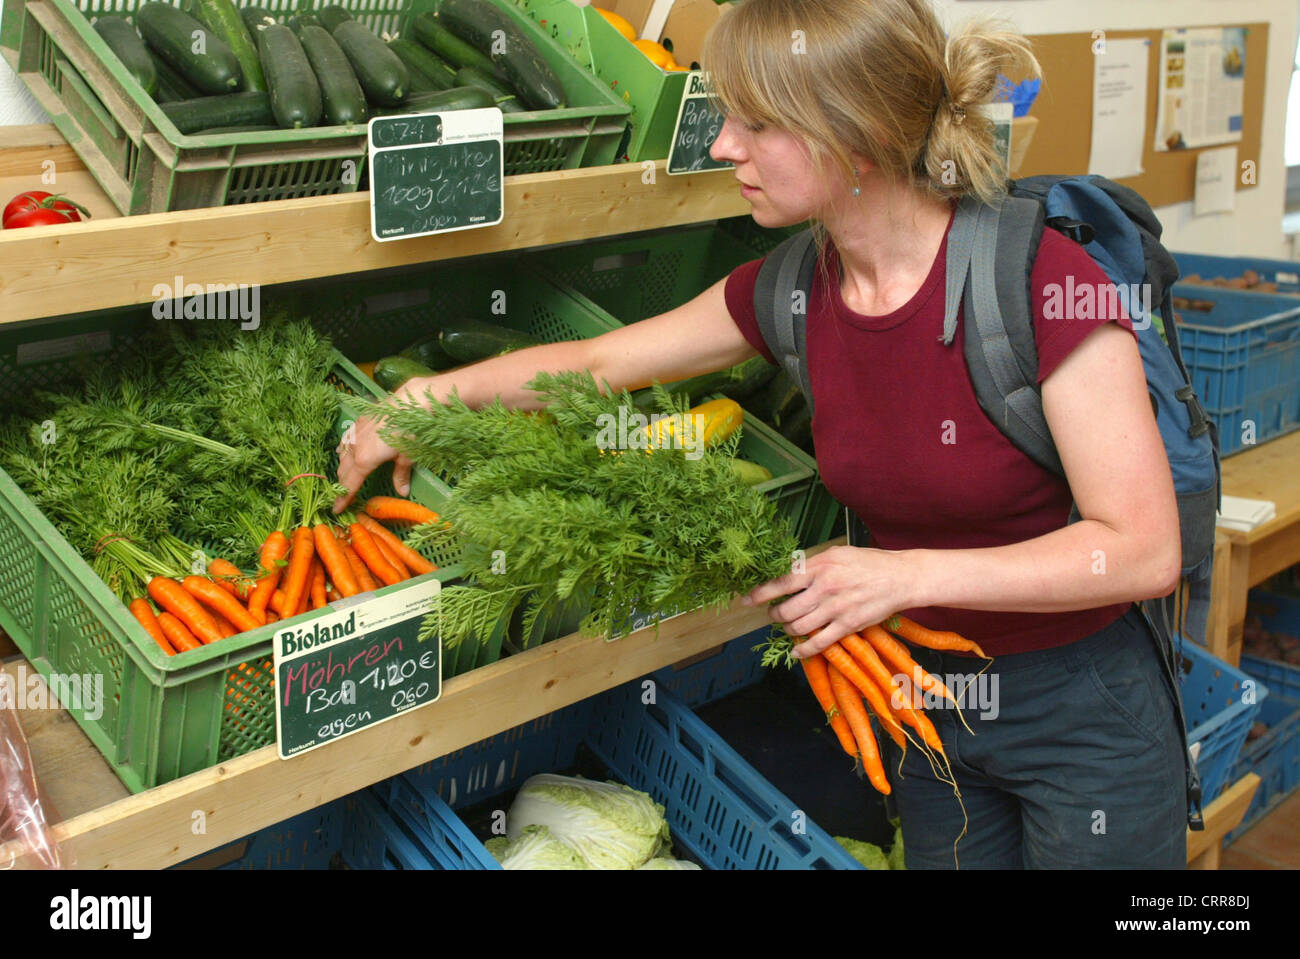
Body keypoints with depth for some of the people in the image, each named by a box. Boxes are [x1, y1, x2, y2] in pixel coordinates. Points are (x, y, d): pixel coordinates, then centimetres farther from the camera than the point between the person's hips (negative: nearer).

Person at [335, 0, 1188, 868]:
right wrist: (434, 396, 5)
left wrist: (908, 574, -29)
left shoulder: (1040, 277, -24)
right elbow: (602, 360, 9)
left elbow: (1145, 550, -24)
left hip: (1079, 709, -5)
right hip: (925, 696, 5)